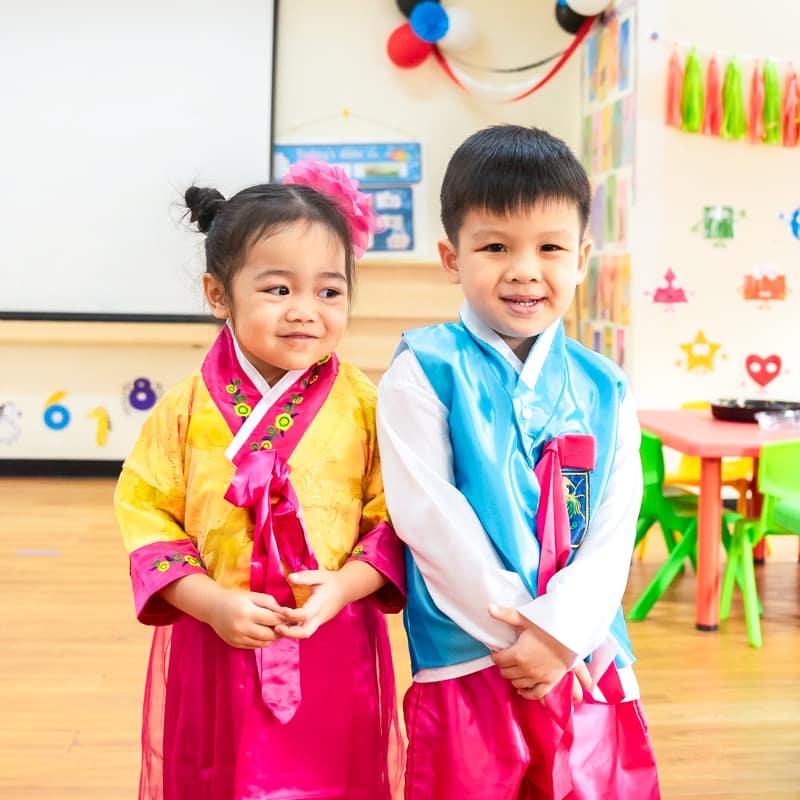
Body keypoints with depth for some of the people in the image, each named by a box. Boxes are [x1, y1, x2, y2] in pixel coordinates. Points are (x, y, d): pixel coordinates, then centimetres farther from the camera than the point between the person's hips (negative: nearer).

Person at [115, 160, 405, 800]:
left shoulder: (365, 405, -5)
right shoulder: (185, 411, -4)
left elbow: (396, 521, -2)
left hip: (335, 656, 0)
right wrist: (215, 604, -14)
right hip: (212, 652, 1)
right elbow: (148, 522, -3)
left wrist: (343, 587, -17)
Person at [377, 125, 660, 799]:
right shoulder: (424, 371, -5)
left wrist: (560, 632, -13)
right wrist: (520, 631, -12)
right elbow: (428, 516, -11)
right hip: (467, 665, -3)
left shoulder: (604, 391, 6)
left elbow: (614, 531, 0)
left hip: (587, 661, 3)